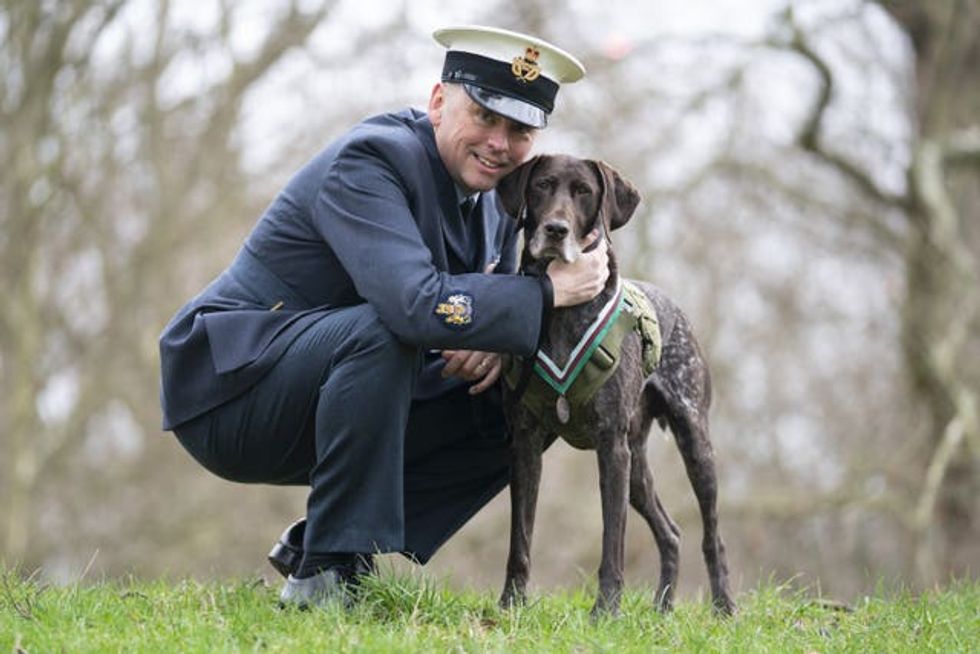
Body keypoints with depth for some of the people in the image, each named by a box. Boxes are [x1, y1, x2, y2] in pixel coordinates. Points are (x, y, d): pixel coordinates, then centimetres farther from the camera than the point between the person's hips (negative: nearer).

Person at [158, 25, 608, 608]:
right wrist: (550, 292, -27)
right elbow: (415, 306, -37)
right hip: (231, 386, -9)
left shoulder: (497, 196, 5)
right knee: (383, 333, -34)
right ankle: (325, 576, -24)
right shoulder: (369, 160, -22)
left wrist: (494, 345, -12)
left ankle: (311, 545, 3)